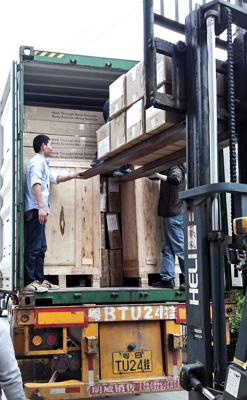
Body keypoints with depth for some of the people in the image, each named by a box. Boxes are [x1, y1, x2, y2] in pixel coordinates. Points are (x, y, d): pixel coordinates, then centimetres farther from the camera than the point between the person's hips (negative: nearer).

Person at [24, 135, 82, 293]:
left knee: (41, 248, 10)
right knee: (34, 247, -13)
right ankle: (29, 282, -14)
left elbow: (55, 178, 41)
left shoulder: (42, 163, 26)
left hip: (39, 211, 10)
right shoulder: (37, 161, -5)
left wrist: (71, 177, 34)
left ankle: (40, 279, 13)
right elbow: (35, 183, -18)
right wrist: (41, 207, -26)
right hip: (36, 209, -10)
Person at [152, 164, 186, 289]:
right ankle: (167, 278, 10)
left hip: (174, 214, -10)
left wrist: (159, 175, -29)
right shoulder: (168, 169, 18)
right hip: (169, 214, 10)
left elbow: (176, 180, -31)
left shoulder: (175, 168, -11)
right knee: (167, 248, 8)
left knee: (180, 247, -7)